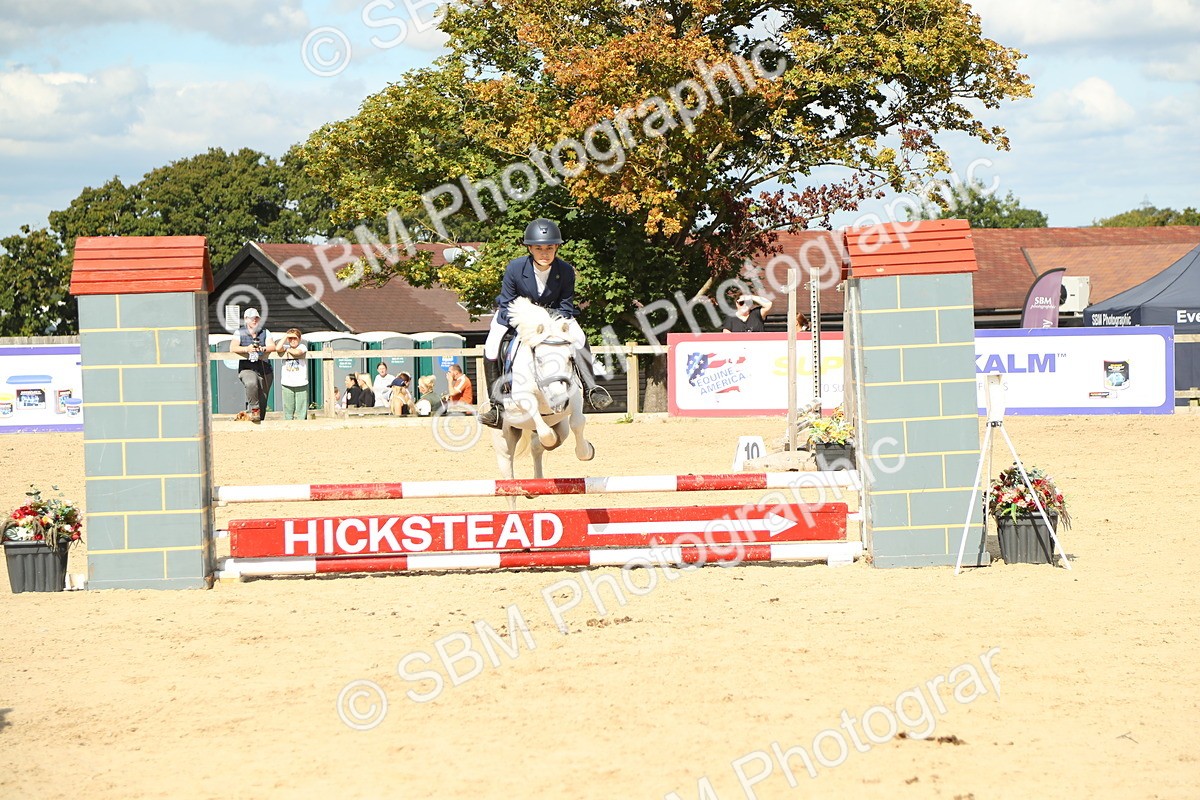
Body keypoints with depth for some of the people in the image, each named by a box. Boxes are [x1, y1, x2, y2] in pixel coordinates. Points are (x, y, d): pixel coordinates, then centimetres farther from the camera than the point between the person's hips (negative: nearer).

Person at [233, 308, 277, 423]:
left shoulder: (265, 332, 11)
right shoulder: (240, 333, 7)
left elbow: (273, 347, -4)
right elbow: (232, 348, -7)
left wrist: (263, 349, -27)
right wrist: (246, 349, -26)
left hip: (264, 369, 3)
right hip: (247, 368, -3)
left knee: (262, 400, 0)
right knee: (251, 383, -36)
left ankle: (259, 419, 13)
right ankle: (254, 409, -22)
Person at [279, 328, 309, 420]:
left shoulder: (302, 347, 2)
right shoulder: (286, 347, 7)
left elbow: (297, 352, -20)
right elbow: (278, 348, -14)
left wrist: (289, 350, -1)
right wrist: (285, 336, -7)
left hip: (301, 384, -2)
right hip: (287, 384, 2)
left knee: (301, 411, 1)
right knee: (288, 410, 6)